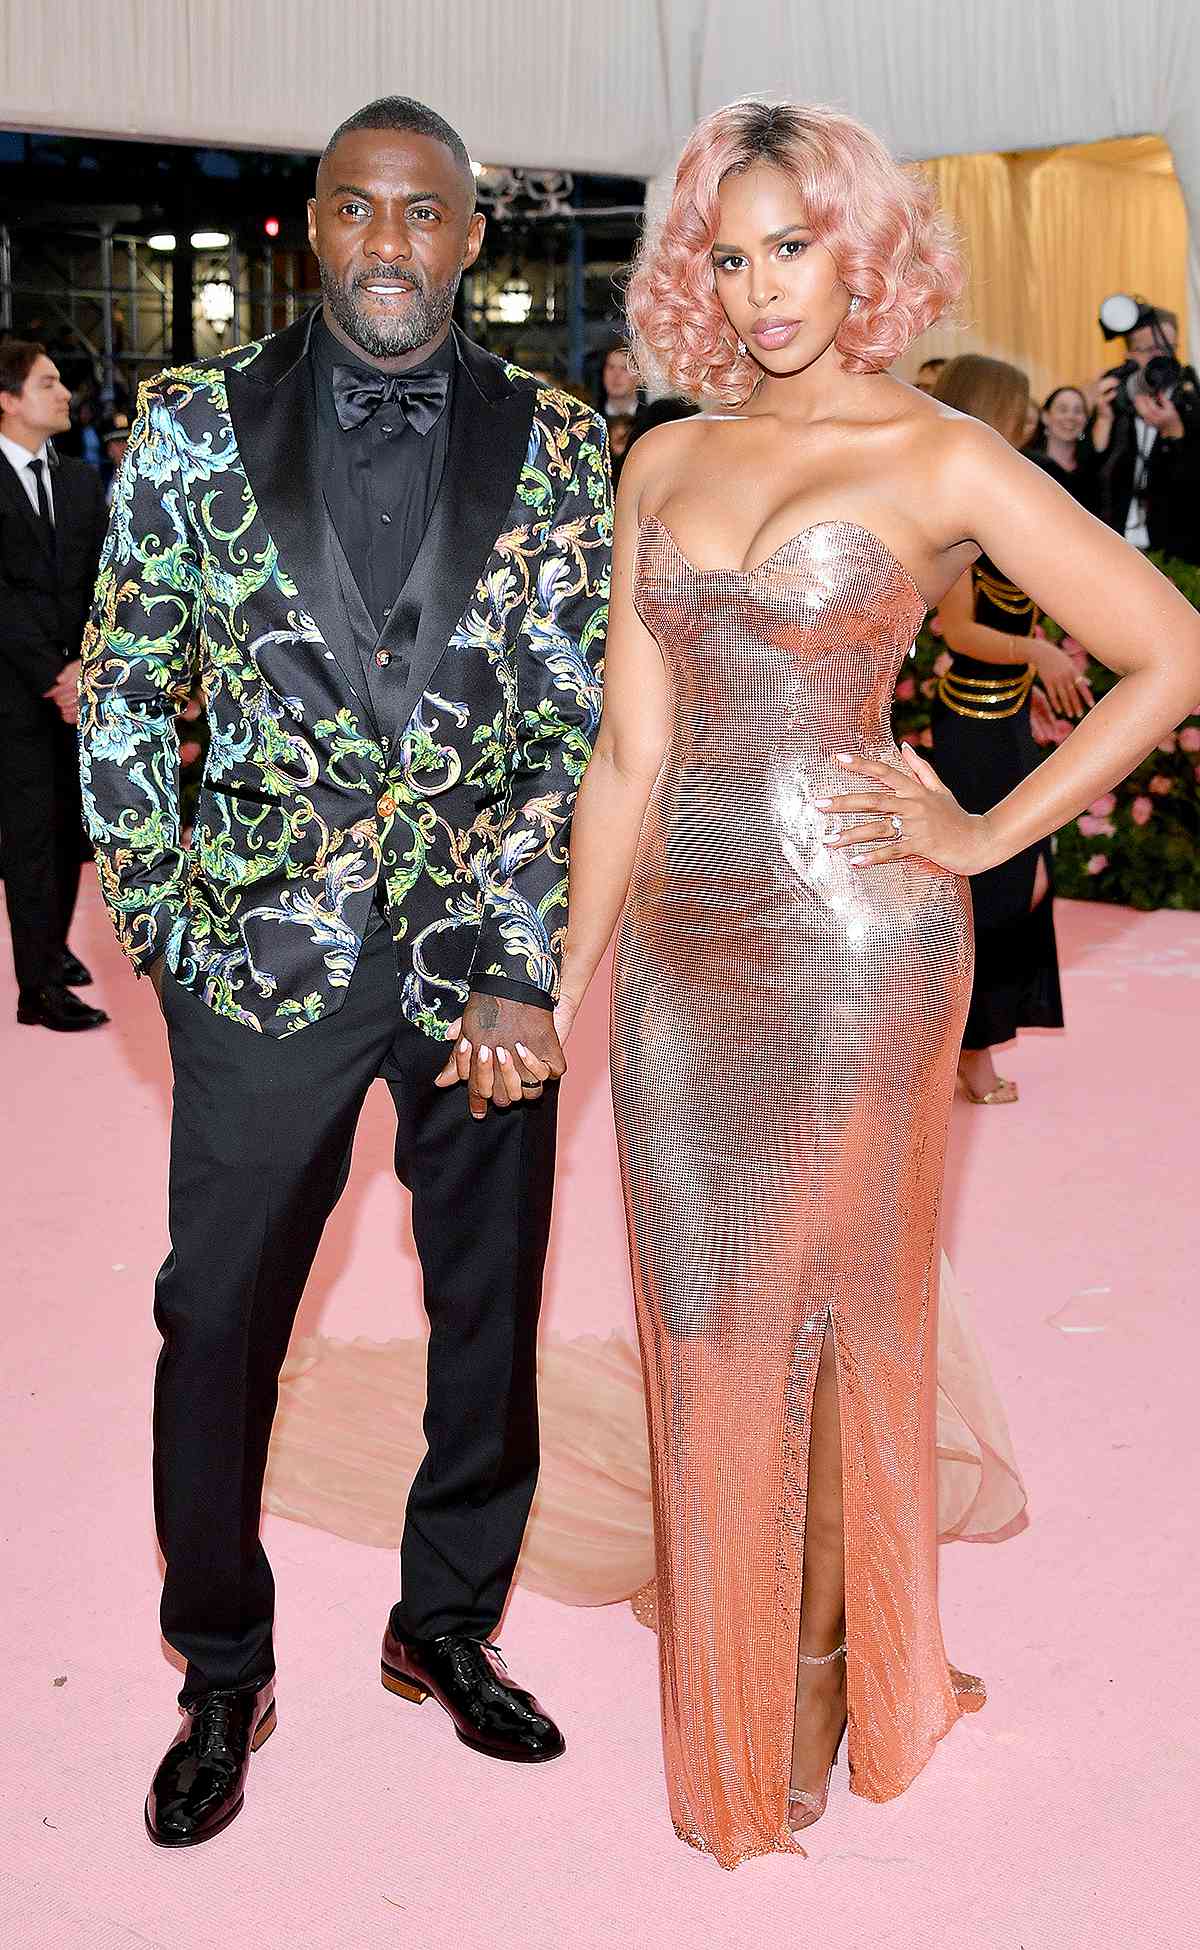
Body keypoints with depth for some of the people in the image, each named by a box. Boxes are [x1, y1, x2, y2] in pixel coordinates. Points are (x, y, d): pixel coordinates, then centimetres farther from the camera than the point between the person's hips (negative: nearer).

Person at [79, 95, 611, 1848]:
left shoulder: (556, 446, 2)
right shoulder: (197, 423, 1)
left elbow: (583, 720, -1)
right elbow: (122, 697, 4)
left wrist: (526, 971, -9)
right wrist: (162, 929, -2)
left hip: (488, 957, 1)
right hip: (267, 956, -1)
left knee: (493, 1312, 13)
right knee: (217, 1324, 6)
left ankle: (449, 1625, 36)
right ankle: (223, 1680, 27)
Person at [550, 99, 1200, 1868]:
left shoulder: (943, 461, -6)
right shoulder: (663, 464, 8)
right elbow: (629, 755, 8)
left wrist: (984, 834, -7)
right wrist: (569, 976, 7)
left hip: (851, 943, -5)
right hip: (682, 945, 5)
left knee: (837, 1310, 9)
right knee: (702, 1311, 12)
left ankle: (827, 1659, 29)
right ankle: (725, 1655, 31)